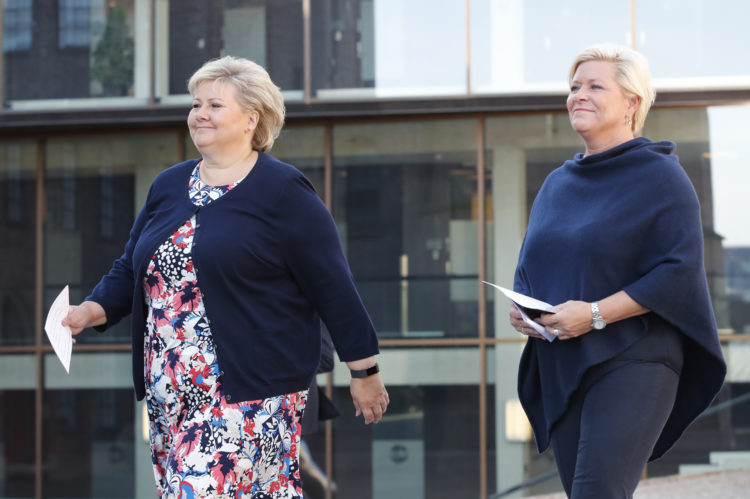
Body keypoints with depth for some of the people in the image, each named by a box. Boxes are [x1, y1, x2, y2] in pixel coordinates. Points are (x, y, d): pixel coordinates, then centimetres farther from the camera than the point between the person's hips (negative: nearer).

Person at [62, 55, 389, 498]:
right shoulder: (168, 187, 14)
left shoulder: (282, 191, -5)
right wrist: (92, 311, 0)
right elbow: (130, 272, 20)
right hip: (171, 396, 7)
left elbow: (333, 286, -5)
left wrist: (365, 371, -5)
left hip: (252, 395, -7)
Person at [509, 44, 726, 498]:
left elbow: (680, 272, -13)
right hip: (561, 370, 7)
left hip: (631, 363, -7)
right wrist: (521, 309, -1)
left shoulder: (661, 177, -4)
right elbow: (528, 268, 22)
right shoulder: (557, 184, 17)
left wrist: (596, 314, -20)